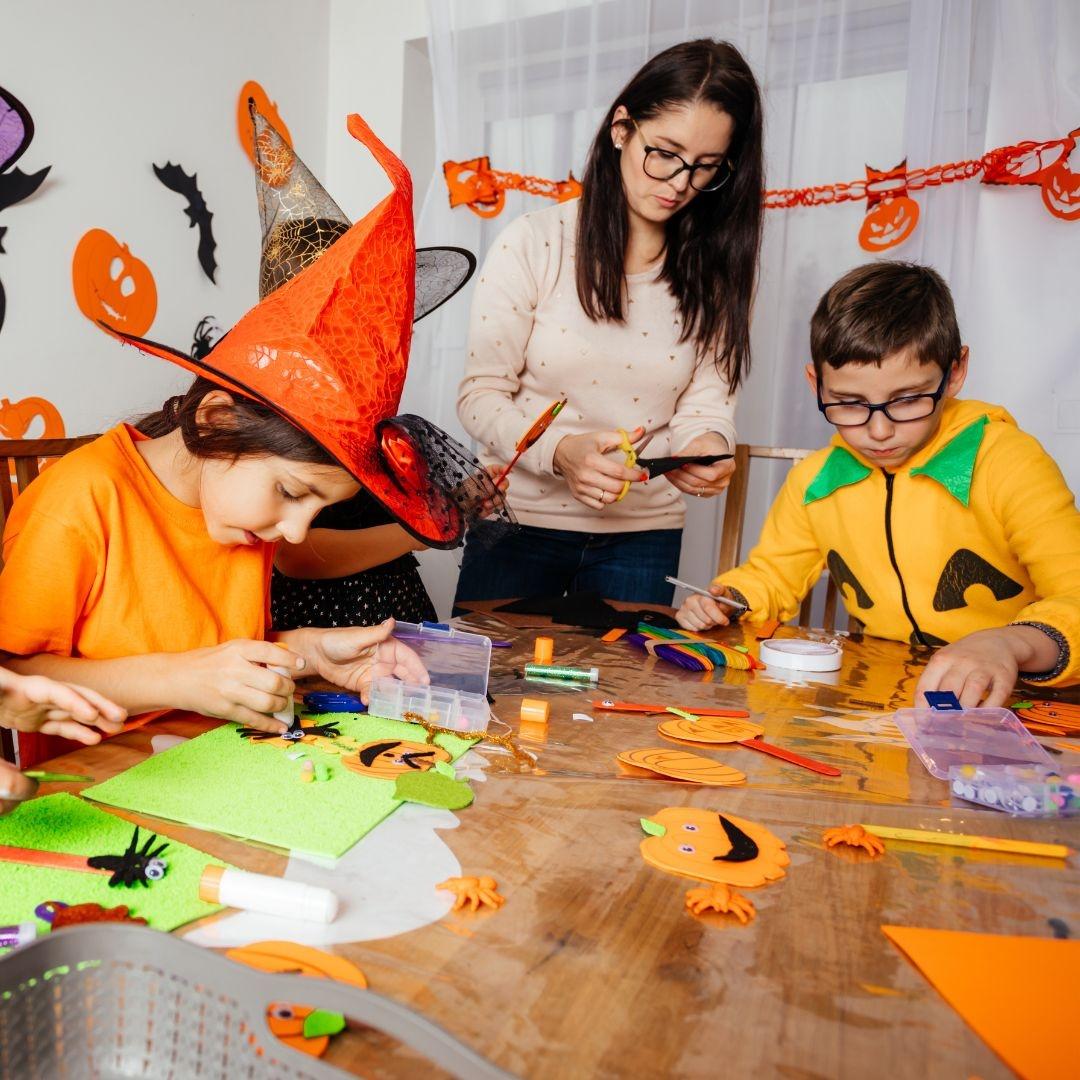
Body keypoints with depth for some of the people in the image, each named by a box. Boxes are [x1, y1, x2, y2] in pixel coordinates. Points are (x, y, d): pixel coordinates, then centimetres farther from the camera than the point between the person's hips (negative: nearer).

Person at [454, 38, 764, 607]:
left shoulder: (715, 267, 2)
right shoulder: (533, 244, -8)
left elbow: (707, 398, -1)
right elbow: (480, 395, -10)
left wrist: (707, 445, -25)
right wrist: (560, 451, -28)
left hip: (643, 535, 2)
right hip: (519, 522, -2)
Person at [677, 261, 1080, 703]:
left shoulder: (1008, 463, -9)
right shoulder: (814, 482, 4)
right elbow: (769, 576, 18)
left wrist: (1014, 643, -38)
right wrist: (726, 601, -3)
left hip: (1008, 704, -3)